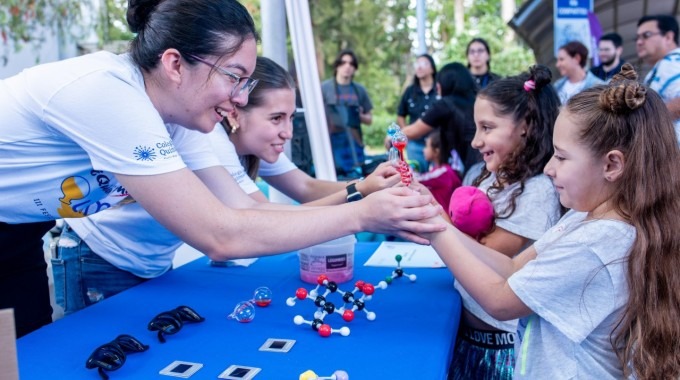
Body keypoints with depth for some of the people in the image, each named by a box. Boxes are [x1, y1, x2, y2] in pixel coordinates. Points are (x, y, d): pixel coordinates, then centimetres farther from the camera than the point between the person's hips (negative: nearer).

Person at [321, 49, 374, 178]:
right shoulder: (324, 88, 1)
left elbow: (369, 119, 15)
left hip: (354, 145, 3)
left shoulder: (360, 90, 9)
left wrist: (360, 116, -7)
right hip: (332, 145, -3)